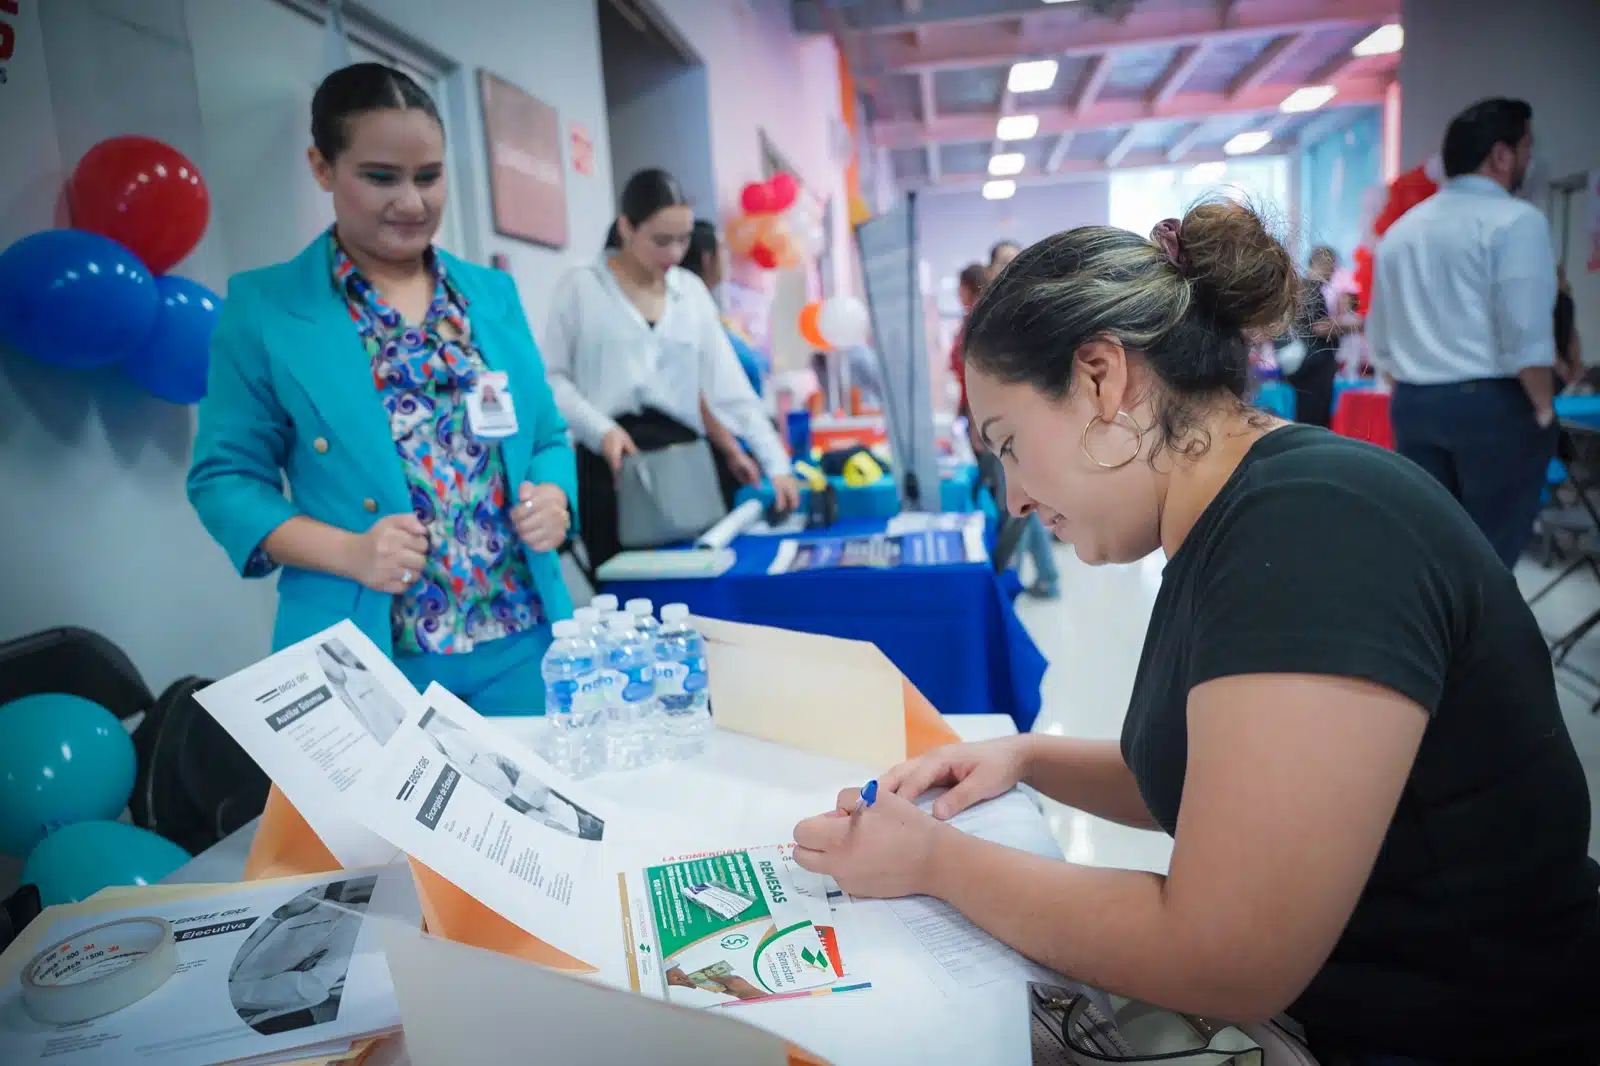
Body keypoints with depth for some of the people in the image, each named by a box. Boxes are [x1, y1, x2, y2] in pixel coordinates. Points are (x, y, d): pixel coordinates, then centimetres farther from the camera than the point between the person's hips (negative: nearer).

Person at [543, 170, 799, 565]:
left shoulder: (692, 291, 11)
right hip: (611, 461, -3)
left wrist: (775, 463, -3)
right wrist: (600, 429, -15)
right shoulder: (581, 287, 2)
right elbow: (553, 377, 2)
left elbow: (731, 387, 5)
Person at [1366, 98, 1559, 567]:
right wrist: (1543, 408, -6)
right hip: (1494, 403, -6)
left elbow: (1379, 339, 16)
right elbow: (1526, 334, -16)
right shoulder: (1515, 220, -8)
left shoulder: (1400, 229, 14)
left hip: (1412, 403, 6)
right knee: (1493, 551, 1)